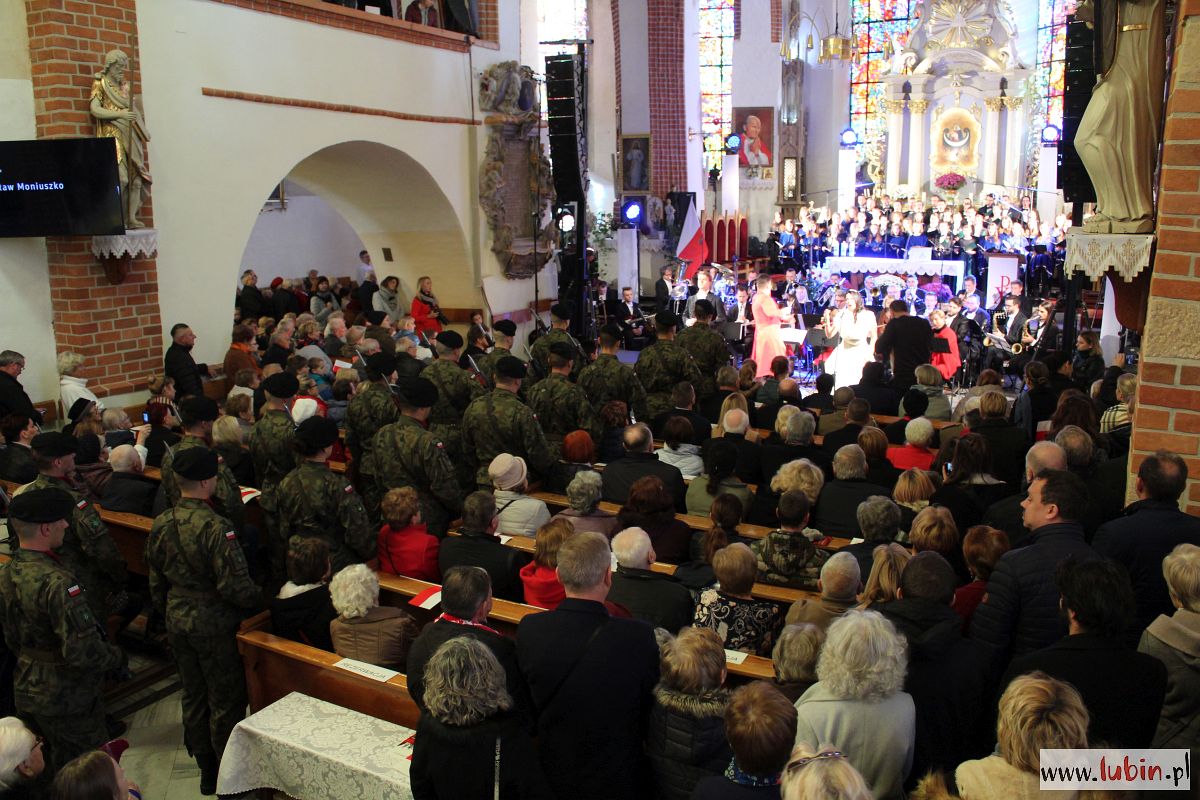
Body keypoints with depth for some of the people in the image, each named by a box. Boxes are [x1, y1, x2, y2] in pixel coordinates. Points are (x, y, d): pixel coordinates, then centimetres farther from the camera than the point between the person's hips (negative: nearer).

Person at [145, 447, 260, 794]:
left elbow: (156, 582, 10)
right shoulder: (216, 527, -24)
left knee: (193, 697, 19)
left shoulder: (160, 524, -1)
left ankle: (206, 771, 33)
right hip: (214, 626, -7)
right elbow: (236, 586, -24)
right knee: (226, 700, 9)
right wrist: (260, 601, -5)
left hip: (177, 623, 7)